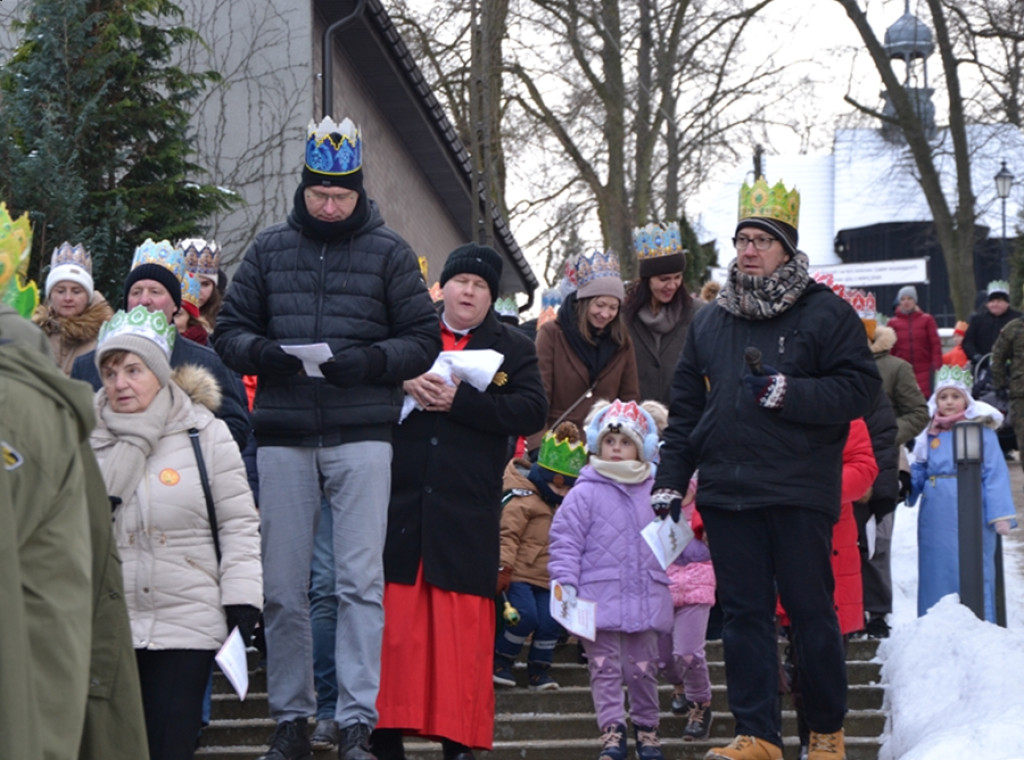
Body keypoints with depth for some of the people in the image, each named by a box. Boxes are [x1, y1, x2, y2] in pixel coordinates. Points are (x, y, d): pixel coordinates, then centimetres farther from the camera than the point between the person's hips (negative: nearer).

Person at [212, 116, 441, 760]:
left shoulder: (389, 250, 5)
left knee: (361, 582, -6)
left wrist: (368, 360, -15)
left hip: (361, 435, -2)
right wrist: (262, 354, -10)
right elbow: (231, 328, 13)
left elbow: (424, 339, 3)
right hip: (283, 436, 2)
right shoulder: (270, 248, 11)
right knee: (284, 586, 6)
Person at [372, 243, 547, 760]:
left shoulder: (514, 348, 10)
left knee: (463, 628, 0)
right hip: (399, 504, 0)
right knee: (393, 620, -1)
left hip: (467, 517, 0)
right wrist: (404, 381, -13)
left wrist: (458, 401, -13)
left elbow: (532, 411, -4)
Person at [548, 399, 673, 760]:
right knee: (605, 666, 1)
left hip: (644, 598, 3)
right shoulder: (585, 492, -4)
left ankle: (646, 725, 25)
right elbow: (565, 541, -6)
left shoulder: (653, 493, 8)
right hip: (600, 597, -3)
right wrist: (565, 583, -13)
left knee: (643, 668, 11)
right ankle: (612, 729, 6)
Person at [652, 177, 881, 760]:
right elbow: (685, 408, 19)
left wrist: (787, 393, -18)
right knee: (743, 612, 4)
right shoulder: (710, 322, 16)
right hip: (726, 489, 5)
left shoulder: (825, 313, 0)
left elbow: (861, 388, -9)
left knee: (811, 610, 2)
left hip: (799, 492, -4)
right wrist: (670, 481, 13)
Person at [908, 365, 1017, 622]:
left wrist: (1000, 514, -12)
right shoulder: (930, 434, 12)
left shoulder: (981, 431, -3)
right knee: (937, 568, 10)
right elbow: (919, 471, 15)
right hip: (936, 513, 5)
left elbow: (995, 474, -6)